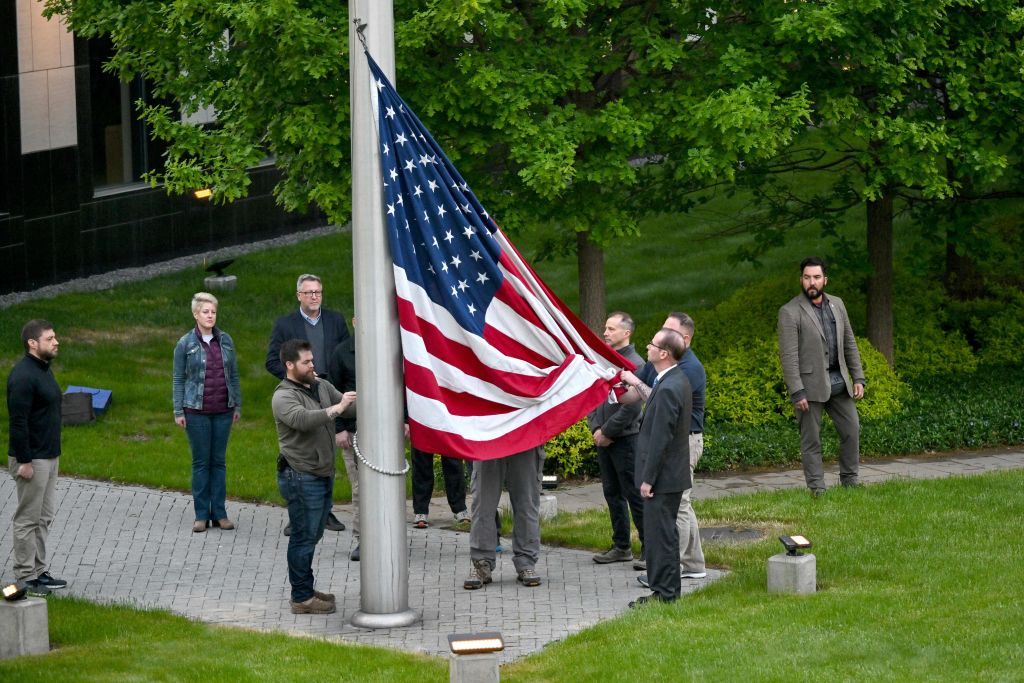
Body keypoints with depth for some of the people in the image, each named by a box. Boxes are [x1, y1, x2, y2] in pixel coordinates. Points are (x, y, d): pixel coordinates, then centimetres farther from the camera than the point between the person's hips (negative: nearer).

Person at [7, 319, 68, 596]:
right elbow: (17, 422, -22)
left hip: (49, 456, 10)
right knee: (28, 518, -2)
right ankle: (26, 577, 4)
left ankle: (38, 570, 23)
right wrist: (24, 461, -22)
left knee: (44, 516, 15)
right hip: (31, 459, -10)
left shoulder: (44, 369, 11)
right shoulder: (23, 376, -19)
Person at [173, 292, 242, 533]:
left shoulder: (225, 340, 5)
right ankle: (201, 515, 8)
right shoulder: (186, 343, -3)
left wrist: (237, 405, 9)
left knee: (219, 461, 6)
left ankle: (219, 513, 11)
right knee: (201, 462, 2)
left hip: (223, 411, 3)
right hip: (197, 411, -2)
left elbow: (233, 375, 11)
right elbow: (178, 378, 1)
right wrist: (178, 411, -3)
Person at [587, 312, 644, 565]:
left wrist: (607, 432, -13)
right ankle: (621, 546, 20)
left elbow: (630, 407, -17)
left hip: (625, 439, -8)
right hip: (603, 439, 8)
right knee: (612, 494, 12)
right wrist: (596, 428, 0)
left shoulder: (634, 364, -12)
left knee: (634, 495, -6)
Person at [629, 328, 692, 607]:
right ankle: (667, 590, 24)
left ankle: (664, 592, 1)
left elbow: (660, 438, -22)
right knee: (665, 533, 16)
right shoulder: (678, 380, 9)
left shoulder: (668, 389, -23)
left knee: (659, 534, -4)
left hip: (662, 478, -10)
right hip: (672, 476, 10)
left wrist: (648, 479, -18)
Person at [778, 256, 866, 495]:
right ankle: (817, 490, 5)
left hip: (838, 380, 6)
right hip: (810, 384, -6)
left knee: (851, 430, 7)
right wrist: (797, 392, -18)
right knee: (811, 439, 0)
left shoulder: (837, 305, 10)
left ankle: (850, 482, 20)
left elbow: (850, 343, 16)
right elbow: (788, 355, -13)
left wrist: (858, 378, 8)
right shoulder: (790, 312, -9)